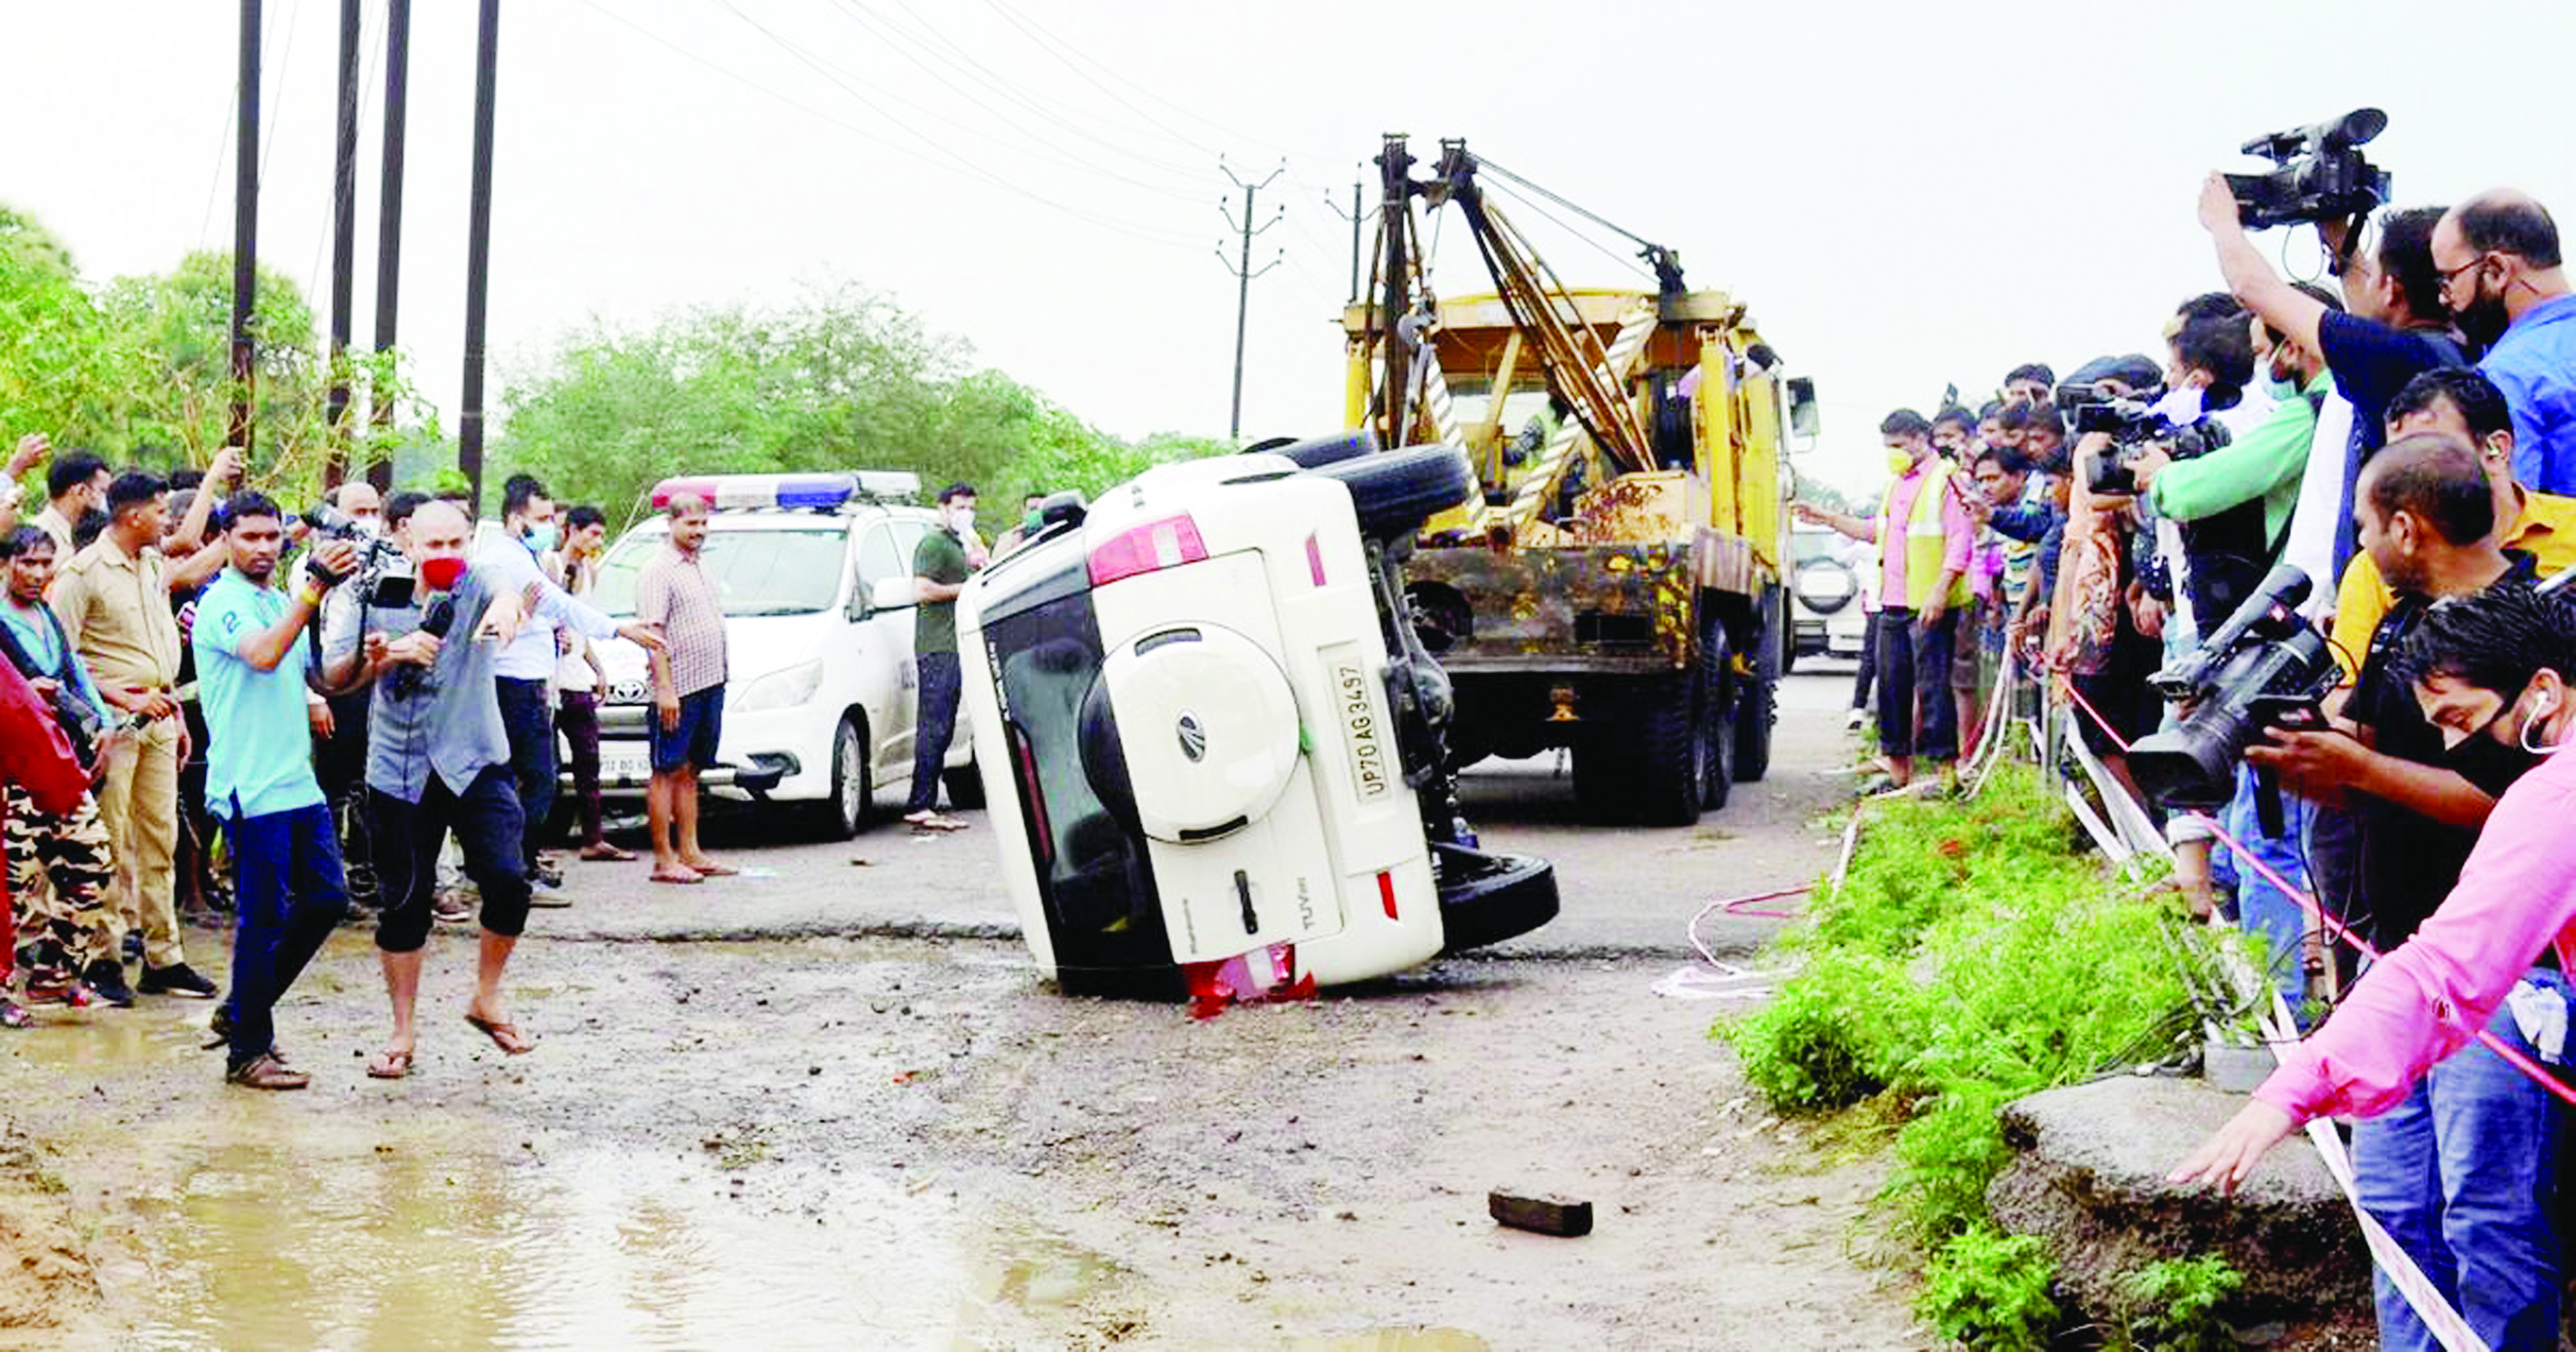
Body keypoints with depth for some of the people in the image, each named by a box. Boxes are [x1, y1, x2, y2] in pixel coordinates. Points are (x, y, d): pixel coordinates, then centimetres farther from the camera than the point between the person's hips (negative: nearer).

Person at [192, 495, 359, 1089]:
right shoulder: (222, 603, -9)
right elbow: (263, 654, -29)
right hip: (252, 789, -9)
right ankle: (248, 1053, 7)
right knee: (263, 918, -4)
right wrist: (315, 586, -32)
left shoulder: (282, 600, 17)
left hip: (298, 782, 9)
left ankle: (244, 1010, 24)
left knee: (327, 899, 10)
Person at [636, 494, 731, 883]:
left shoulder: (700, 563, 18)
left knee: (690, 772, 12)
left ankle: (689, 853, 16)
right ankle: (664, 860, -3)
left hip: (711, 683, 8)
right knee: (668, 772, -4)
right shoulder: (657, 570, -9)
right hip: (679, 688, -8)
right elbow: (653, 633, -15)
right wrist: (665, 688, -21)